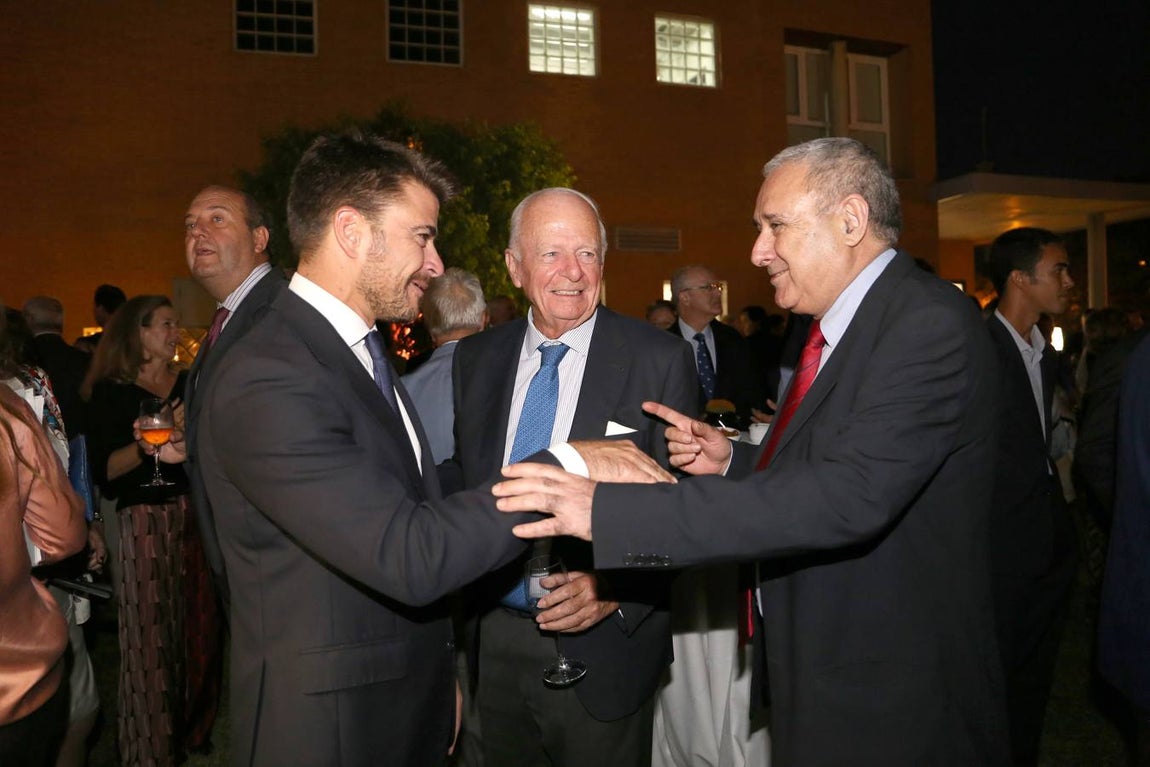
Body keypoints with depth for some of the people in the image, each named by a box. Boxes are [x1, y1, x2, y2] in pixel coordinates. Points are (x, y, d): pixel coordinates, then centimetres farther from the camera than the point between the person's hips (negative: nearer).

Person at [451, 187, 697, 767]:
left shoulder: (660, 360, -10)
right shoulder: (474, 358, 2)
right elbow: (462, 482, 7)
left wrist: (615, 588, -21)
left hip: (600, 651, -3)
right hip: (492, 644, 4)